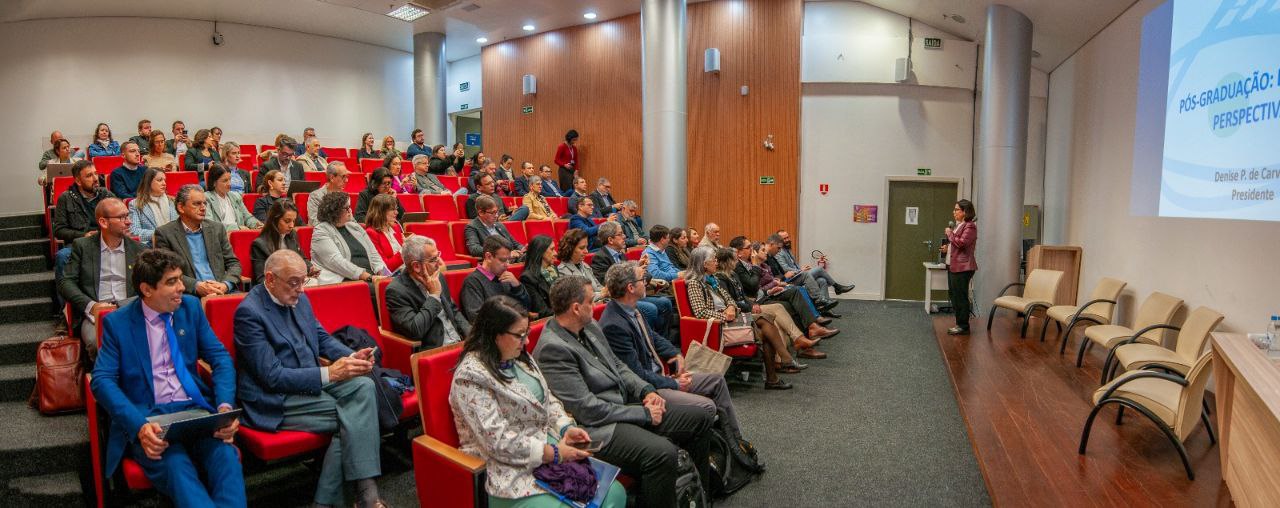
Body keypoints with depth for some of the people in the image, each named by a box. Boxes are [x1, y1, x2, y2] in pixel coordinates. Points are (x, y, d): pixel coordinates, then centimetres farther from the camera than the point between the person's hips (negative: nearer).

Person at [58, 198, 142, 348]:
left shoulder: (137, 248, 14)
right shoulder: (82, 246, 10)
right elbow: (65, 282, 5)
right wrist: (91, 305, -11)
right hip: (95, 313, -1)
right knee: (97, 342, -33)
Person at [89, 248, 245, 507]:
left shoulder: (191, 307, 11)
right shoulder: (117, 322, 3)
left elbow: (220, 358, 9)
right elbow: (102, 380, -5)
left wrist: (225, 406, -9)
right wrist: (139, 425, -22)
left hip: (195, 408, 2)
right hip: (146, 416, -2)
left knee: (225, 454, -30)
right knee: (175, 465, -34)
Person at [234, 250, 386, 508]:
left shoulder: (299, 299, 9)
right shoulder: (249, 312, -15)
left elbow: (323, 338, 17)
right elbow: (273, 377, -19)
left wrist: (352, 356, -5)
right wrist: (329, 373, -26)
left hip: (312, 381, 7)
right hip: (277, 399, -7)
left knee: (363, 385, -20)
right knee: (350, 416, -22)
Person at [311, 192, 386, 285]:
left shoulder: (355, 227, 21)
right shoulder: (321, 232, 2)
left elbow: (373, 254, 18)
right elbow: (336, 261, -12)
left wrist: (383, 274, -3)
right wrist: (367, 276, -21)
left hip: (370, 279, 6)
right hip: (342, 280, -6)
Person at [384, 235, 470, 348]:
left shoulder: (438, 277, 9)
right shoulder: (396, 290, -12)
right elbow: (415, 331, -22)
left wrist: (471, 334, 4)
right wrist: (434, 295, -14)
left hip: (459, 343, 7)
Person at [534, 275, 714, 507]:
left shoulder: (590, 326, 7)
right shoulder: (552, 349, -21)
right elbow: (586, 409, -22)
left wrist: (647, 391, 0)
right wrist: (644, 414, -15)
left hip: (625, 405, 10)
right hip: (596, 427, -9)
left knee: (701, 419, 8)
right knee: (664, 453, -33)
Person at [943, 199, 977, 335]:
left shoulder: (970, 226, -12)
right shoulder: (958, 225, 18)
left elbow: (961, 243, -23)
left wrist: (950, 233, -11)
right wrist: (948, 247, 10)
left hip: (962, 267, -10)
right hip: (952, 265, 10)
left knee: (960, 296, -5)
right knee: (953, 294, 13)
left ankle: (963, 326, 3)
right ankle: (960, 324, 22)